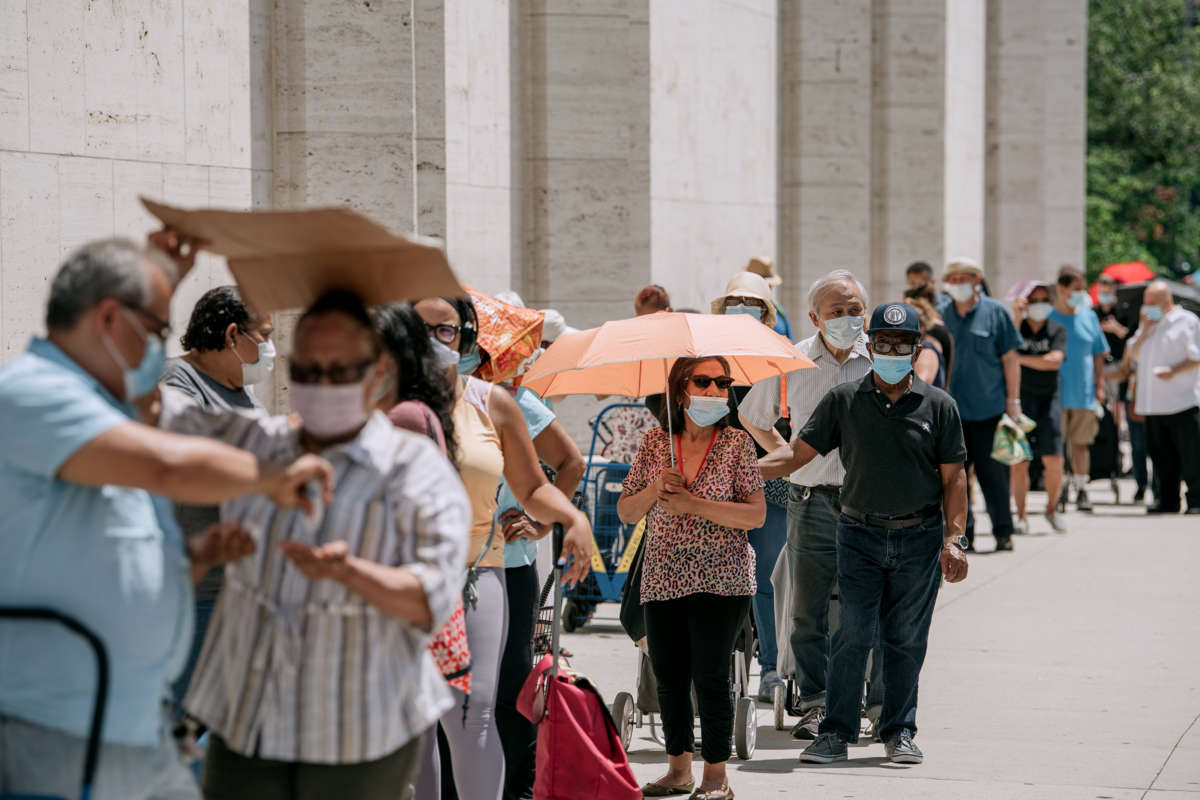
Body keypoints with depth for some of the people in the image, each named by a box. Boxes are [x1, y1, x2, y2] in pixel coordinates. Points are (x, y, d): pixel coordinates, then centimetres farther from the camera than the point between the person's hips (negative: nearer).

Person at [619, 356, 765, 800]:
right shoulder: (655, 444, 7)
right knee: (669, 677, 7)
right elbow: (626, 513, 9)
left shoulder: (736, 443, -1)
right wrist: (655, 489, -11)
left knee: (710, 676, -7)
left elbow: (757, 515, -8)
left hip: (720, 579, -3)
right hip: (663, 580, 3)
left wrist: (693, 504, -16)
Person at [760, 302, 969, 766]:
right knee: (853, 634, -5)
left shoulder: (937, 406, 4)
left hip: (919, 538, 0)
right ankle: (837, 732, 3)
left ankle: (899, 732, 16)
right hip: (860, 535, 0)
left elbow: (954, 478, 4)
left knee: (906, 639, 5)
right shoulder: (844, 402, 4)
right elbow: (797, 454, 3)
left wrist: (953, 540, -4)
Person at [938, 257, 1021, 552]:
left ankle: (1003, 532, 10)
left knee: (993, 473, 0)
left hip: (989, 409, -3)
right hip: (950, 410, 3)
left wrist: (1013, 401, -2)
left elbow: (1010, 358, 2)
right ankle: (962, 535, 9)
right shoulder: (940, 314, 8)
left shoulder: (994, 312, 1)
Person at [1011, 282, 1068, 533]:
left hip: (1048, 398, 1)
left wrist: (1020, 358, -9)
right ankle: (1021, 516, 5)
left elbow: (1054, 360, -9)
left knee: (1054, 461, -4)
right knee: (1018, 462, -4)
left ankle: (1052, 509, 16)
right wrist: (1016, 317, -20)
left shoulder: (1057, 330, 6)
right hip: (1020, 397, -1)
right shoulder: (1017, 326, 5)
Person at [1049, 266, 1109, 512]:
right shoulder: (1047, 317, -2)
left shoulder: (1089, 316, 9)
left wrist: (1099, 385, 7)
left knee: (1081, 443, 5)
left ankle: (1082, 489, 10)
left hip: (1084, 392, 3)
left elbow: (1098, 354, 13)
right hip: (1055, 393, -2)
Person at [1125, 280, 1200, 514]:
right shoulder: (1148, 324, 19)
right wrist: (1143, 332, 2)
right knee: (1161, 457, 8)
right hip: (1153, 405, 6)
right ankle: (1167, 500, 14)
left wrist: (1174, 370, -20)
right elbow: (1132, 354, 16)